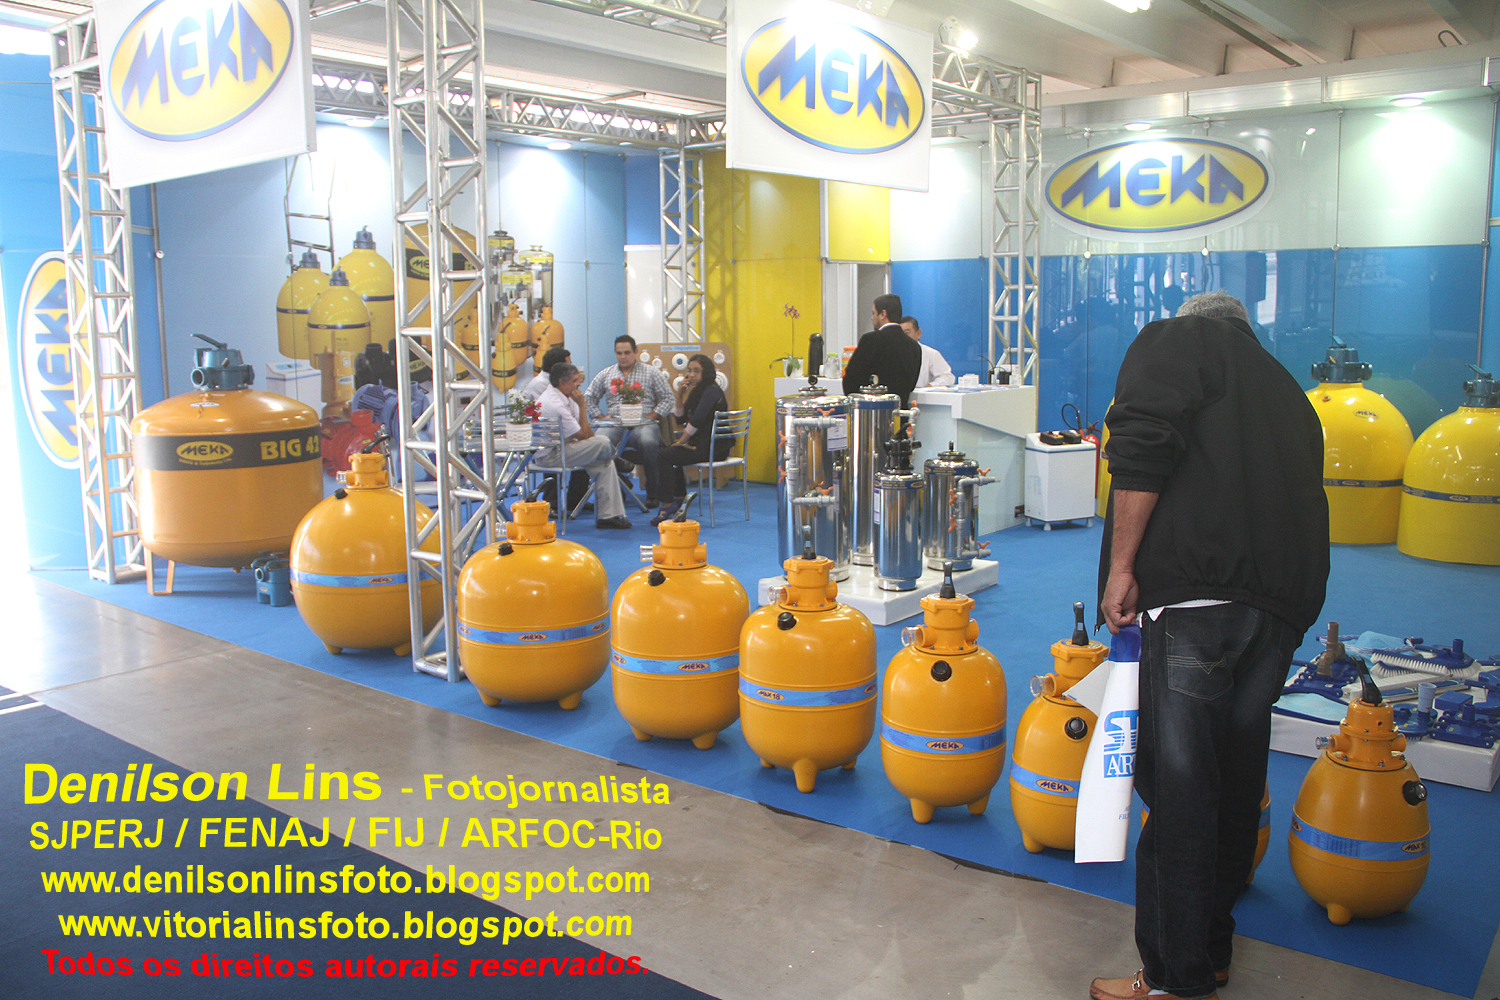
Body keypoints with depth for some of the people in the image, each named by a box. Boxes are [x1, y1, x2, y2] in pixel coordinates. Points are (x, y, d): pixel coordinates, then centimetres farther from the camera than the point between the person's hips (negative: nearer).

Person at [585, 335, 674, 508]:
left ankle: (653, 492, -21)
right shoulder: (605, 375, 19)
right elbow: (590, 398, 22)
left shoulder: (651, 373, 12)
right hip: (614, 424, 2)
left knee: (648, 442, -37)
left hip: (643, 424, -2)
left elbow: (667, 398, 8)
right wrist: (601, 416, 6)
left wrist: (652, 416, -5)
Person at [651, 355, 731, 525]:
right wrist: (680, 395, 2)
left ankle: (667, 504, -10)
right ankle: (680, 498, 16)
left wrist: (682, 441, -13)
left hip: (713, 447, -10)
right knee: (666, 452, 11)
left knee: (666, 455, -15)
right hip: (701, 443, 10)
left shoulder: (711, 391, -12)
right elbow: (680, 419, 13)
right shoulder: (697, 391, 17)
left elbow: (697, 420, -22)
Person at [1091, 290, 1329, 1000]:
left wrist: (1120, 566, -7)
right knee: (1235, 776, 17)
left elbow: (1142, 447, -9)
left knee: (1176, 782, -2)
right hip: (1287, 601, 8)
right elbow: (1301, 494, 26)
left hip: (1197, 594, -7)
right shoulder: (1285, 389, 30)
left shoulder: (1175, 340, 10)